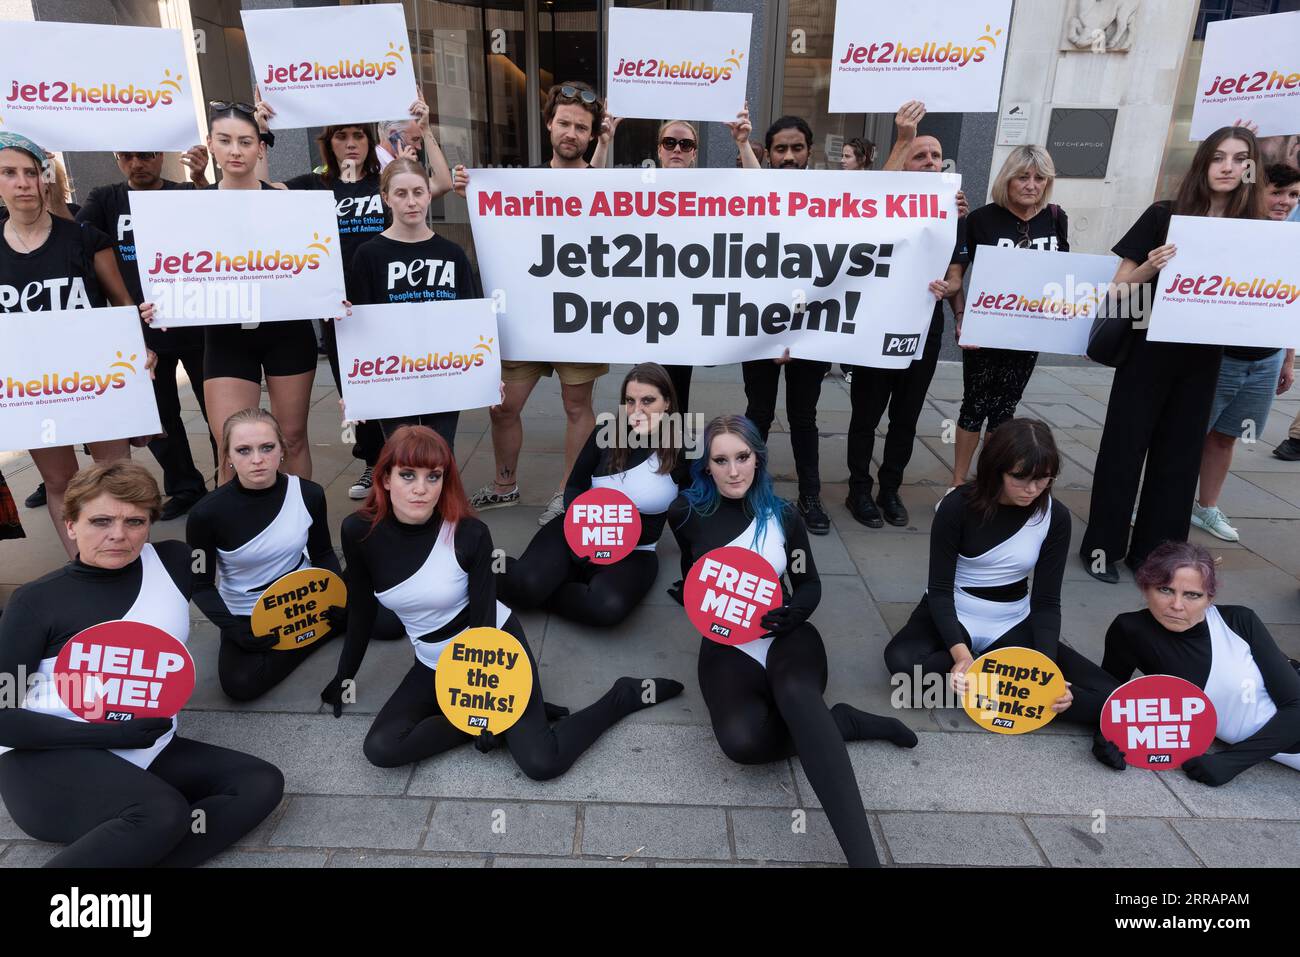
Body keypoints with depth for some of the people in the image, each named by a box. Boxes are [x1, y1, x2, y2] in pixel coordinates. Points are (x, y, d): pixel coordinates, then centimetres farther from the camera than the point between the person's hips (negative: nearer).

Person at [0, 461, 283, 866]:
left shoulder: (172, 562, 3)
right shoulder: (37, 600, -5)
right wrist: (111, 734, -17)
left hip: (148, 753, 6)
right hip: (52, 759, -5)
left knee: (261, 783, -16)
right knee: (163, 812, -33)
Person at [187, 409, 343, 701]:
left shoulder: (308, 494, -14)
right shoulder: (207, 513, -19)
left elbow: (323, 554, 2)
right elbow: (201, 585, -7)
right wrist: (232, 629, -22)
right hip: (246, 614, -1)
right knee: (240, 685, -28)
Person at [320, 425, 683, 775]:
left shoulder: (469, 533, -23)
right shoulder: (359, 531, -14)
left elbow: (483, 618, -17)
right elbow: (361, 612, 1)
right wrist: (344, 677, 9)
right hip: (435, 664, 5)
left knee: (541, 763, -16)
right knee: (381, 749, -18)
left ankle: (626, 695, 8)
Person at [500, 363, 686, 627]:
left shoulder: (681, 451, -8)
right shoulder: (607, 433, -2)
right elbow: (574, 487, 5)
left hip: (633, 552, -1)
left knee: (607, 608, -34)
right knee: (526, 584, -27)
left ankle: (537, 593, -9)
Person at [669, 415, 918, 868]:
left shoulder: (783, 516, 1)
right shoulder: (688, 512, 0)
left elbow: (810, 583, 10)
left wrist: (794, 612, -11)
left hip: (786, 637, 0)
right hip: (726, 647, 0)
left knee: (794, 694, -39)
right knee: (742, 741, -34)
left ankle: (863, 856, -43)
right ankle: (841, 723, -10)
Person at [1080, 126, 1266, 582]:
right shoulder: (1164, 215, -6)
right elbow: (1119, 287, -5)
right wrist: (1149, 268, -24)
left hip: (1203, 358, 4)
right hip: (1150, 350, -3)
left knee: (1180, 454, 9)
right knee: (1124, 447, 1)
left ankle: (1154, 551, 21)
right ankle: (1103, 546, 12)